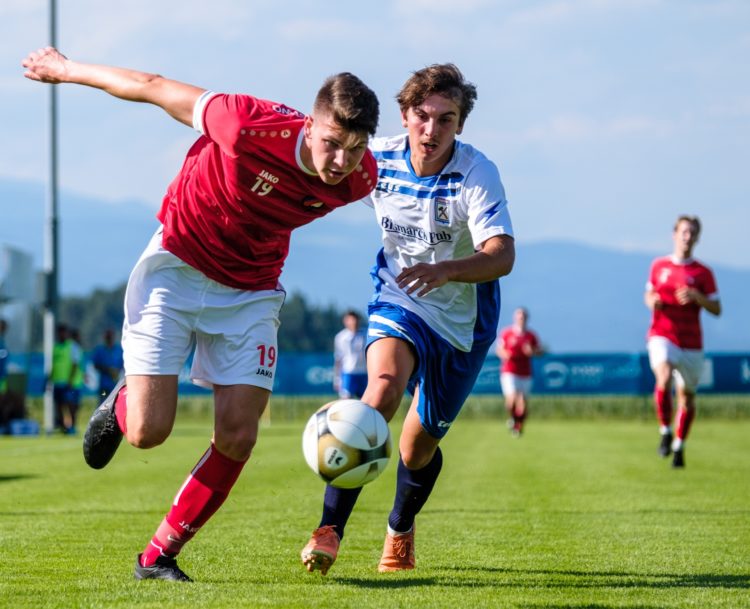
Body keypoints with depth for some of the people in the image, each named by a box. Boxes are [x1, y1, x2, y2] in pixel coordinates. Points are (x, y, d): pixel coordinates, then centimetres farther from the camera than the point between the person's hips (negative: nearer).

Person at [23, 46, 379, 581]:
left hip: (251, 291, 4)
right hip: (177, 266, -4)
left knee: (238, 436, -10)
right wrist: (67, 70, -5)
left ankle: (159, 556, 8)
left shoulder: (359, 178, -17)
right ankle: (120, 406, 29)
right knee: (148, 431, -10)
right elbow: (154, 88, -17)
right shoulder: (253, 125, -31)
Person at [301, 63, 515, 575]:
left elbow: (503, 255, -36)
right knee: (384, 385, -31)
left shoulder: (477, 173, -24)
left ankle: (400, 530, 42)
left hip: (463, 317, -1)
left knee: (419, 447, 8)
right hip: (399, 299, 1)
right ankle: (330, 530, -32)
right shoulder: (378, 159, -14)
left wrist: (445, 270, -52)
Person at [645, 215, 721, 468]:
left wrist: (697, 297, -18)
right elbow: (649, 293, 21)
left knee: (687, 396, 6)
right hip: (662, 336, -1)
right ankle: (665, 431, -12)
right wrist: (652, 301, -2)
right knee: (664, 378, -28)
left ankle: (679, 446, 25)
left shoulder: (703, 273, 2)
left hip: (691, 343, 1)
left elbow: (716, 309, 0)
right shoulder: (659, 266, 8)